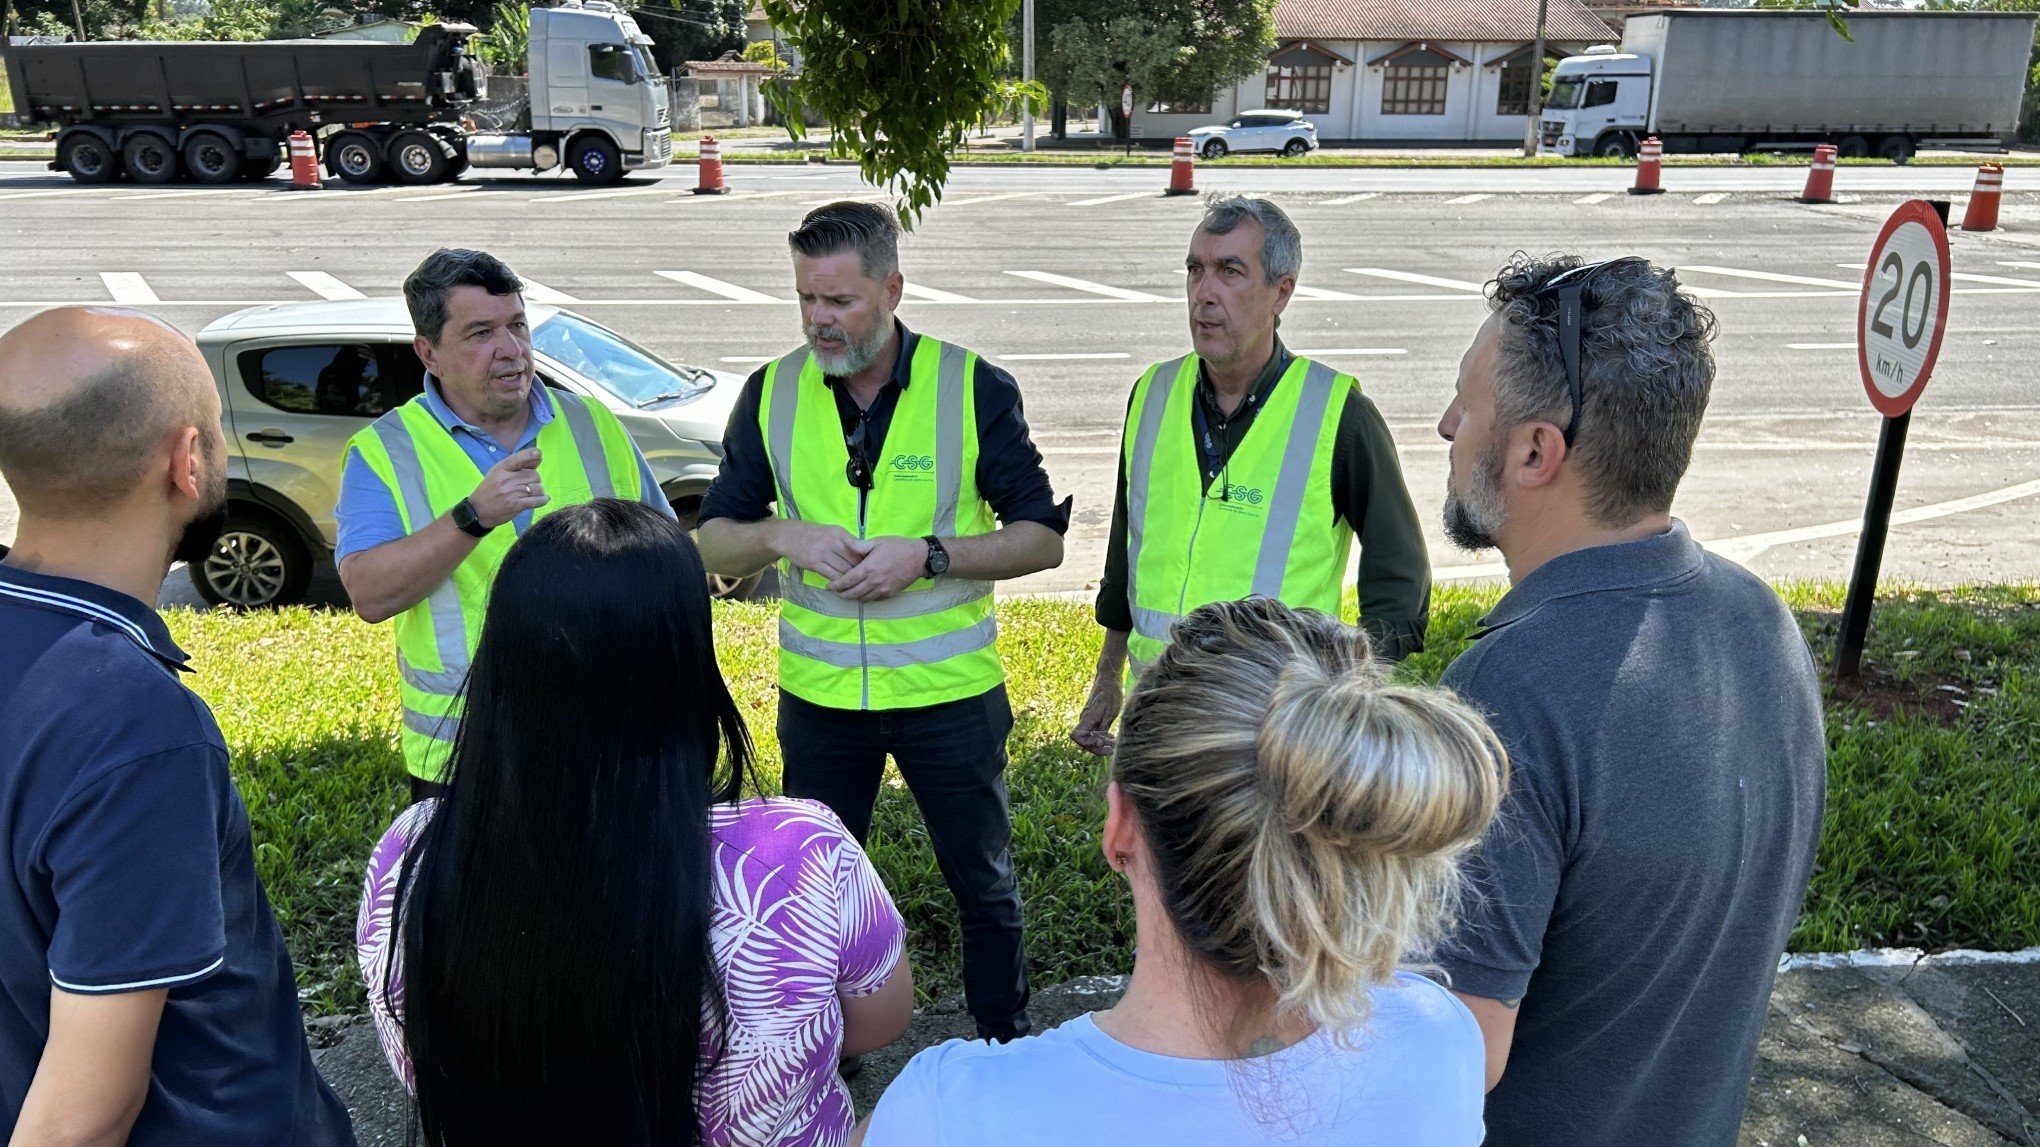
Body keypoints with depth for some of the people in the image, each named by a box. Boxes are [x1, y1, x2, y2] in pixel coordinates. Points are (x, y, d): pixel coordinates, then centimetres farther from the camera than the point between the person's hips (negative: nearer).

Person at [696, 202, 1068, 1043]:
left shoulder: (974, 388, -9)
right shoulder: (772, 394, -1)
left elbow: (1042, 537, -7)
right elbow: (714, 543, 2)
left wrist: (928, 555, -21)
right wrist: (782, 537, -19)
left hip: (950, 690, -2)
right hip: (820, 693, 2)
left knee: (983, 881, 14)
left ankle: (1008, 1050, 36)